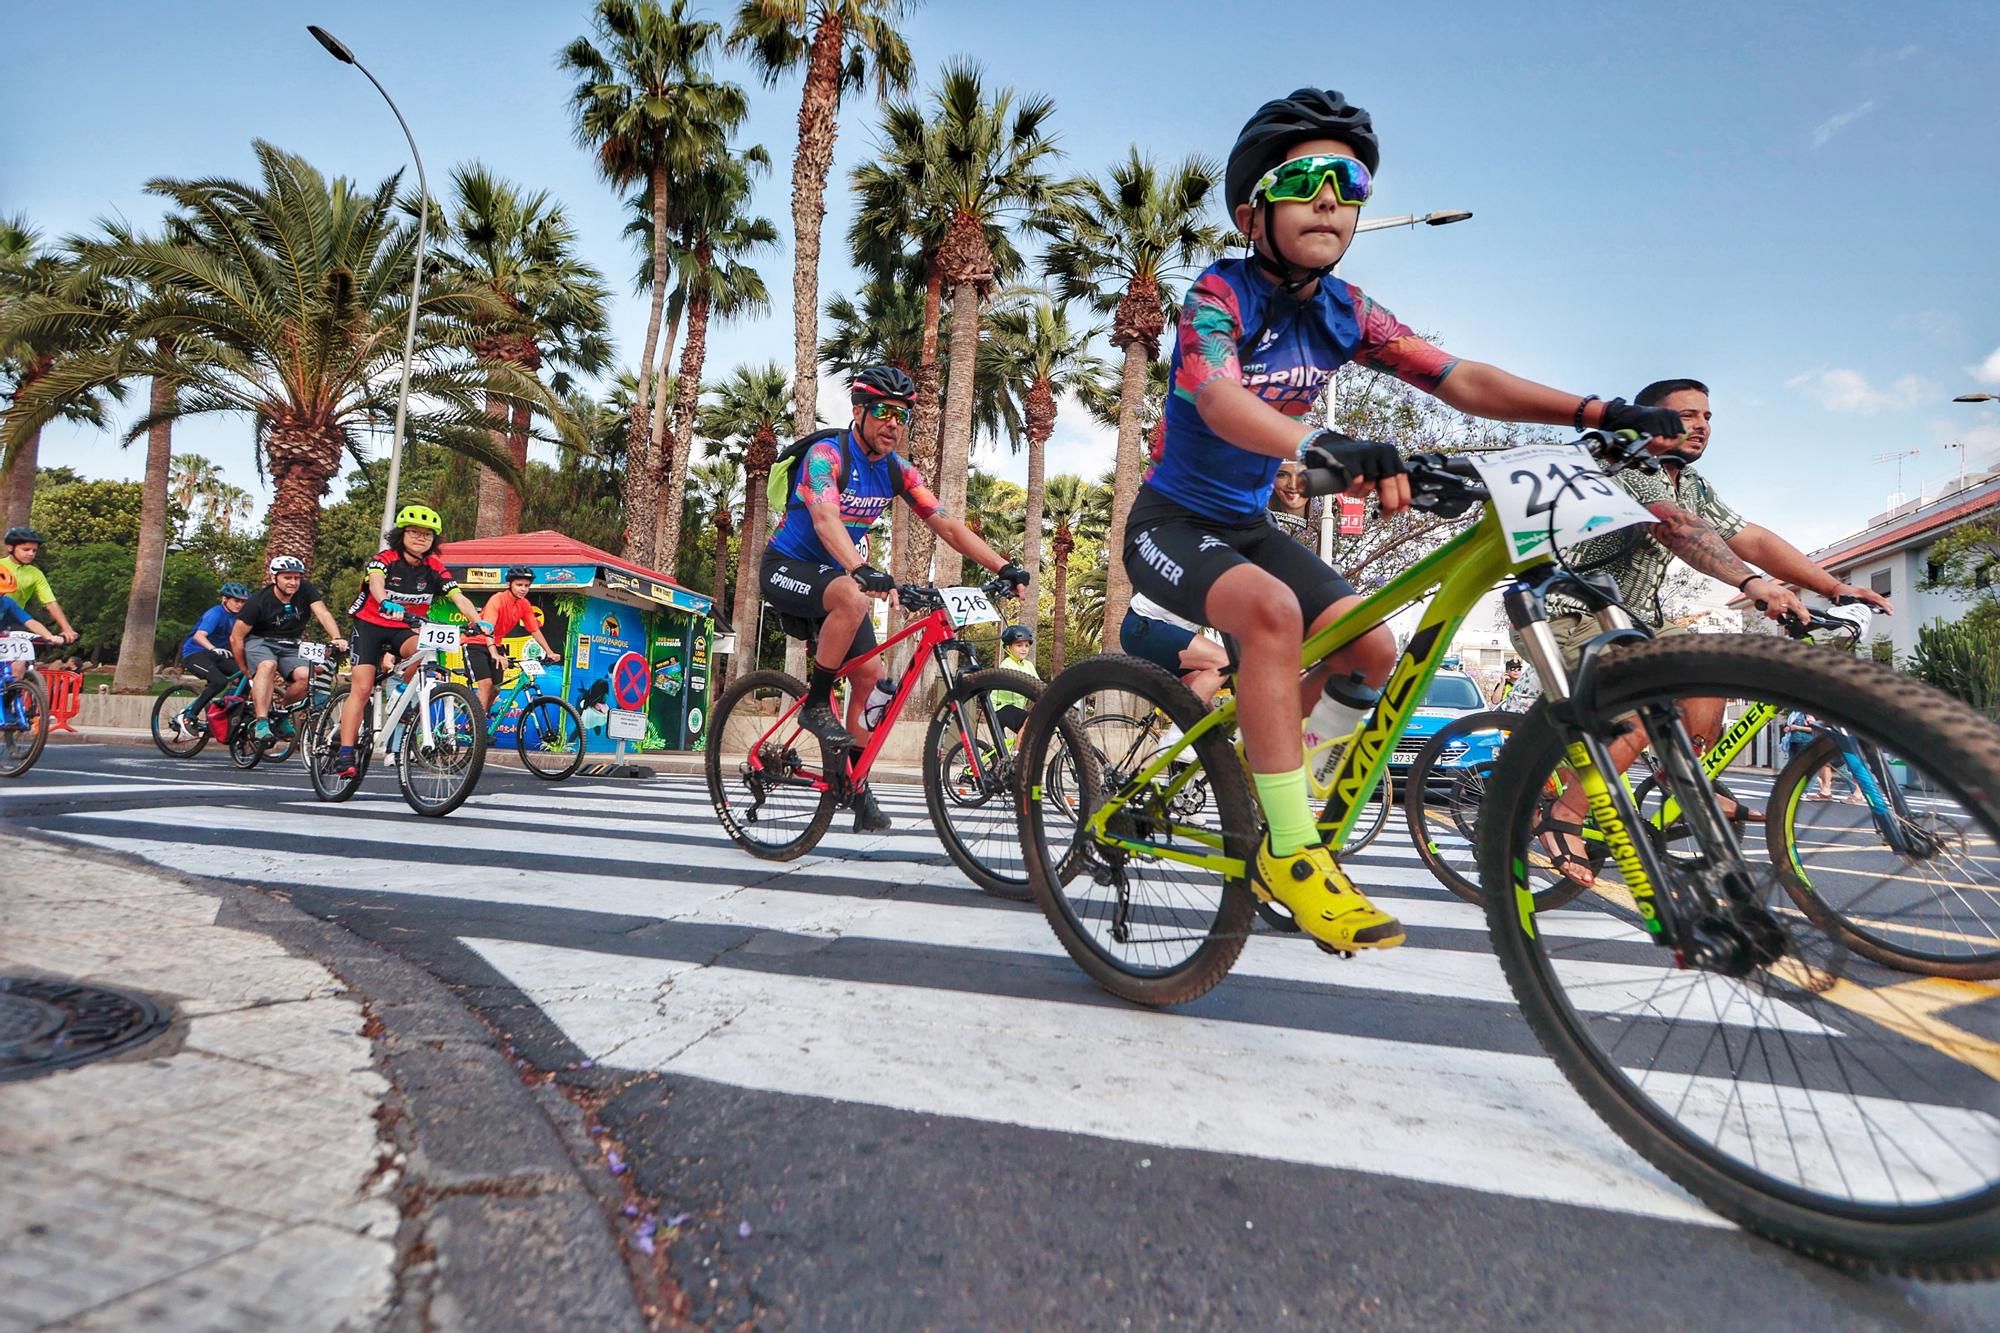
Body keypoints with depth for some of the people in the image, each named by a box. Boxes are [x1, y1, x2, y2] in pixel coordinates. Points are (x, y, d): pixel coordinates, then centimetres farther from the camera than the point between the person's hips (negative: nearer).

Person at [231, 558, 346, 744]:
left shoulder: (306, 591, -9)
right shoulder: (259, 601, -16)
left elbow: (322, 613, -23)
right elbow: (236, 637, -9)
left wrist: (336, 638, -43)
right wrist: (245, 671, -4)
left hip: (289, 646, 3)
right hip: (259, 641, -3)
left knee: (305, 676, -26)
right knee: (268, 666, -37)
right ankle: (261, 722, -36)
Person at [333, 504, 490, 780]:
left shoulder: (434, 568, -6)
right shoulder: (385, 559, -14)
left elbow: (459, 597, -17)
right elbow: (375, 582, -35)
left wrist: (478, 622, -36)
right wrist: (388, 604, -57)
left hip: (403, 631, 2)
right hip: (370, 625, -2)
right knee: (362, 688, -13)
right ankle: (345, 755, -11)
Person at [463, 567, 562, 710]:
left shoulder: (525, 605, -5)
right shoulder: (497, 599, -25)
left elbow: (535, 630, 1)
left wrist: (550, 653, -5)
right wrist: (494, 654, -49)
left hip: (496, 644, 6)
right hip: (476, 642, -6)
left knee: (496, 688, 7)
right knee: (486, 684, -20)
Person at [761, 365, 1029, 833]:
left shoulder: (898, 472, 0)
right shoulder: (826, 454, -19)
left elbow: (947, 525, -6)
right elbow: (825, 519, -37)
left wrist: (1004, 566, -18)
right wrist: (861, 570, -55)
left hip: (835, 574, 6)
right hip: (787, 567, -6)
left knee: (872, 675, -5)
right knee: (853, 598, -38)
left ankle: (857, 787, 9)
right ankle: (816, 704, -19)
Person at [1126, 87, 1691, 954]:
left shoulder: (1345, 313, 1)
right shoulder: (1219, 293, -16)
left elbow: (1459, 379, -7)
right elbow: (1219, 400, -37)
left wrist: (1596, 412, -20)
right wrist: (1322, 449, -55)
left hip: (1247, 523, 7)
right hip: (1173, 523, -6)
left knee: (1372, 650, -3)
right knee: (1272, 608, -34)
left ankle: (1256, 753, 25)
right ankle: (1290, 851, -23)